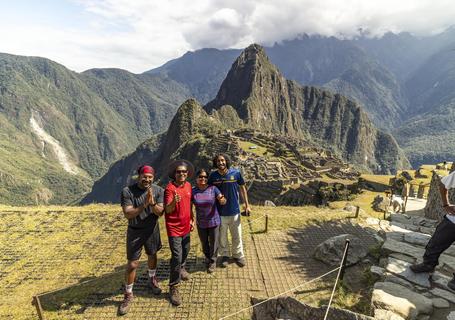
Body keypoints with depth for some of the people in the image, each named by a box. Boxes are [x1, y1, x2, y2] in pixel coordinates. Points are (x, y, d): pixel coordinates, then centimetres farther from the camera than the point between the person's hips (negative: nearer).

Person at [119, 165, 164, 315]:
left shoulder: (158, 191, -12)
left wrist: (153, 203, -34)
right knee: (132, 264, 2)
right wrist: (144, 205, -38)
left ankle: (152, 280, 49)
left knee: (152, 256, 22)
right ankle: (128, 295, 23)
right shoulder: (127, 191, -19)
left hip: (152, 230, 3)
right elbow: (128, 215, -24)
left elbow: (160, 212, -14)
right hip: (135, 232, -2)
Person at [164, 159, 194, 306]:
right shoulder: (170, 188, -20)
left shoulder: (188, 185, 2)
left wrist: (192, 219, 13)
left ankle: (181, 268, 51)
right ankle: (173, 288, 6)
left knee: (185, 251, 23)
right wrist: (174, 202, -47)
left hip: (186, 226, 7)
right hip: (174, 228, -7)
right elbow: (167, 209, -27)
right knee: (177, 257, -8)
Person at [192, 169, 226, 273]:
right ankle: (207, 258, 47)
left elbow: (222, 201, -17)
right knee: (204, 243, 21)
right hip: (201, 223, 2)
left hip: (214, 221, -2)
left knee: (213, 243, 11)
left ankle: (212, 262, 33)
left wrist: (223, 200, -39)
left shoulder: (213, 189, -12)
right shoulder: (193, 191, -8)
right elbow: (190, 207, -2)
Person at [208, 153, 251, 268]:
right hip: (220, 212, 0)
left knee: (237, 236, 15)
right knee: (222, 236, 15)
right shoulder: (213, 176, -7)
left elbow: (242, 188, 3)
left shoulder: (236, 173, -9)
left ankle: (238, 255, 36)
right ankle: (224, 255, 37)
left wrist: (247, 205, 2)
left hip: (234, 211, 0)